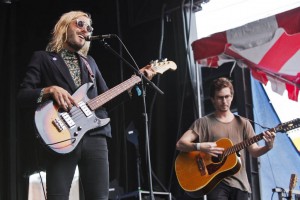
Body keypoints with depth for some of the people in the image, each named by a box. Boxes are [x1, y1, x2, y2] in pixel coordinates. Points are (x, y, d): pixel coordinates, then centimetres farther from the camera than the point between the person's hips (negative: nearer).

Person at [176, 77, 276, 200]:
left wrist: (268, 147, -13)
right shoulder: (204, 123, 2)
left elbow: (254, 152, 7)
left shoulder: (243, 123, 12)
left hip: (240, 183, 4)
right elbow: (180, 144, -4)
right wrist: (200, 147, -22)